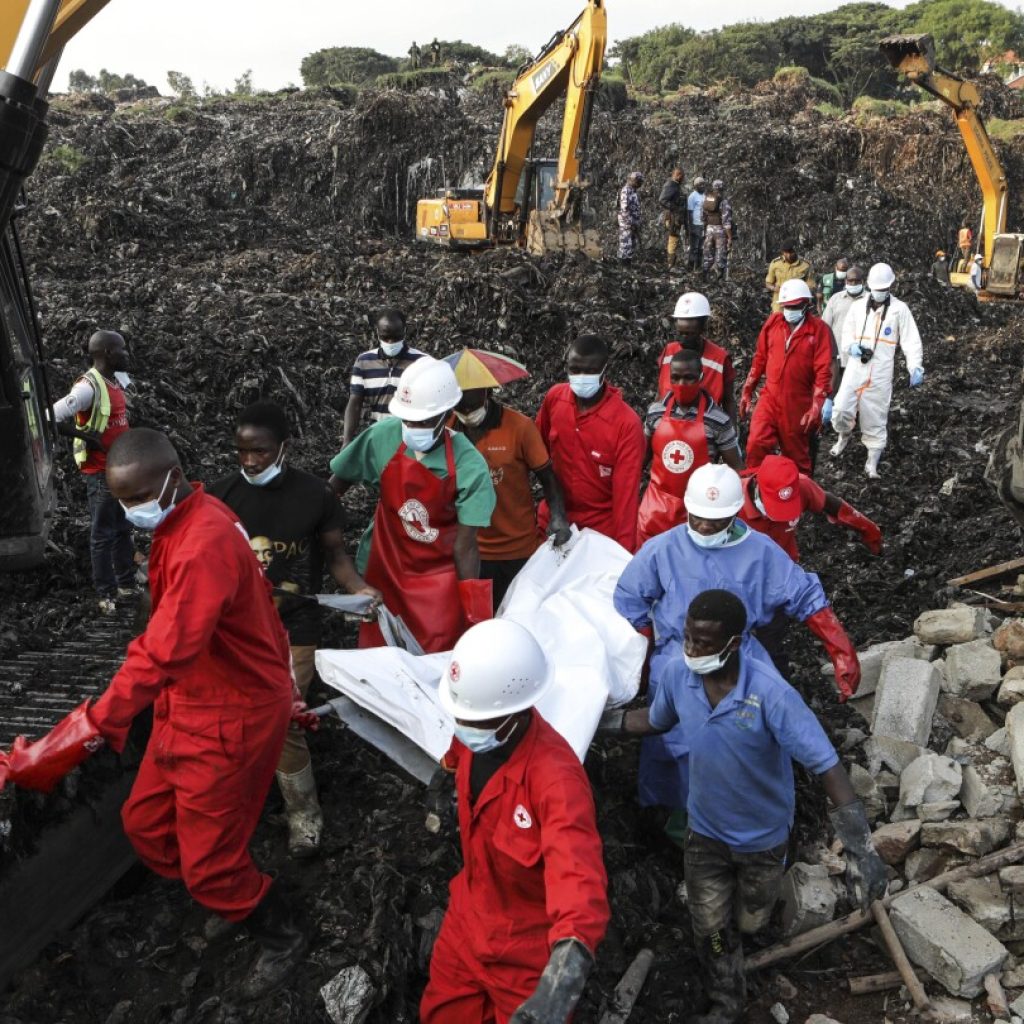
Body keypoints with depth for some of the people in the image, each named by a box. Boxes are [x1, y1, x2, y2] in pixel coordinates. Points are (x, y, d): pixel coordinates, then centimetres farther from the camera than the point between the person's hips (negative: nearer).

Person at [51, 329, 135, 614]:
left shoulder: (116, 380, 7)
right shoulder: (89, 386, -19)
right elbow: (52, 417, -26)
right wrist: (85, 435, -18)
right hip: (101, 472, -9)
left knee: (123, 530, 18)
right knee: (103, 534, 1)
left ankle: (126, 584, 30)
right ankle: (106, 594, 10)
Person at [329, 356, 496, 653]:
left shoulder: (469, 467, -19)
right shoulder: (383, 437, -13)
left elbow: (465, 546, -16)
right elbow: (338, 484, 1)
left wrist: (473, 612, -15)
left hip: (440, 579, -2)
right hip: (384, 571, 2)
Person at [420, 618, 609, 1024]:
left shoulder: (556, 776, -39)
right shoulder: (474, 735, -15)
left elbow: (578, 871, -52)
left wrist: (569, 962, -68)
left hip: (530, 949, -6)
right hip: (467, 921, 7)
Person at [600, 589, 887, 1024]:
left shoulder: (769, 693, -37)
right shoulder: (678, 674, -21)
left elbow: (825, 765, -35)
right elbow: (655, 720, 2)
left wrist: (859, 848, -40)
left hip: (762, 836, -2)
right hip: (705, 830, 2)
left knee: (748, 923, 23)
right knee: (711, 927, 14)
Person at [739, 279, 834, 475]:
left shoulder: (819, 329, -9)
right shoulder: (773, 322, 3)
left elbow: (823, 371, -13)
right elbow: (760, 358, 10)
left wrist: (816, 408, -19)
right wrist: (747, 392, 10)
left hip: (798, 404, -2)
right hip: (769, 398, 3)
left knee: (797, 456, 11)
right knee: (756, 445, -12)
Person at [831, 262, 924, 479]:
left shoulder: (899, 309, 0)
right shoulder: (858, 306, 7)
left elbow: (911, 340, -2)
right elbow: (847, 333, 15)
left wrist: (916, 367, -14)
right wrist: (852, 346, -8)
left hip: (881, 373, -2)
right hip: (855, 367, 2)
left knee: (875, 416, 3)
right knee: (841, 409, -6)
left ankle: (872, 462, 14)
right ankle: (844, 435, 28)